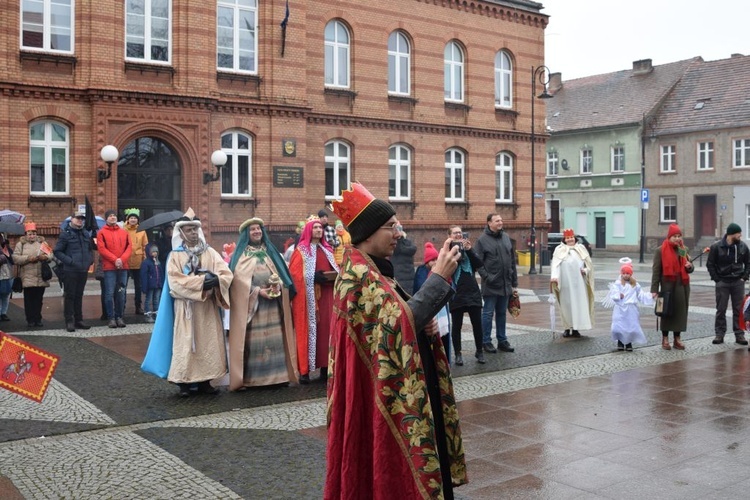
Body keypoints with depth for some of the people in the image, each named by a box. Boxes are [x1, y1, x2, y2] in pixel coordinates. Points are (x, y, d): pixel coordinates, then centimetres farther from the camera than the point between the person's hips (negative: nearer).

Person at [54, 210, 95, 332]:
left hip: (83, 270, 6)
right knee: (70, 296, -2)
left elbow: (91, 248, 24)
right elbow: (57, 252, -7)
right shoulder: (66, 234, -5)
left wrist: (90, 259, 7)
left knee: (79, 296, 12)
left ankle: (79, 320, 18)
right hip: (70, 270, -5)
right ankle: (69, 321, 2)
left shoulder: (86, 233, 12)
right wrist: (69, 261, -15)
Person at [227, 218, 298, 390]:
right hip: (250, 303, -4)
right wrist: (258, 291, -18)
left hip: (272, 304, 4)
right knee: (253, 340, -7)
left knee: (274, 338, 1)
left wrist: (278, 286, -10)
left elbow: (281, 272, 11)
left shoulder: (270, 252, 17)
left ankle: (276, 374, 6)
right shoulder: (240, 255, 2)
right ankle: (250, 378, -3)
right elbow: (239, 279, -8)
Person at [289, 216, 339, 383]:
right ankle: (304, 370, -3)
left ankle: (325, 367, 11)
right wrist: (314, 277, -19)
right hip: (309, 297, -6)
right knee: (308, 330, -6)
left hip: (327, 296, 6)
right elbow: (294, 273, -9)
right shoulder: (301, 250, -1)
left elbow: (335, 269, 22)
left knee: (327, 329, 5)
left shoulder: (327, 250, 18)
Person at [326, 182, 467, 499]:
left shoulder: (374, 270, 11)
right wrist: (439, 277, -23)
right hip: (381, 393, -10)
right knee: (389, 470, 0)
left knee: (400, 465, 17)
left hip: (397, 389, 10)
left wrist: (425, 324, -2)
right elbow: (399, 322, -25)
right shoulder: (358, 274, -18)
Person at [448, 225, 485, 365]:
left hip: (473, 292, 3)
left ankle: (479, 351, 18)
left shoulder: (467, 247, 13)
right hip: (456, 294, -3)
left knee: (477, 323, 5)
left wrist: (469, 250, -12)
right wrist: (458, 248, -22)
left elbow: (479, 264, 1)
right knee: (456, 325, 4)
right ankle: (458, 353, 13)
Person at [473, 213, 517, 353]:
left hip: (505, 284, 5)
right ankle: (486, 342, 11)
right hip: (491, 285, -5)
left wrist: (514, 283, 10)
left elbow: (512, 261, 12)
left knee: (502, 313, 13)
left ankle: (502, 341, 21)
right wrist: (486, 277, -17)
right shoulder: (482, 239, -7)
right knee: (488, 313, 2)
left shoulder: (506, 237, 10)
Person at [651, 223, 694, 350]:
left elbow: (690, 269, 20)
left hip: (682, 286, 5)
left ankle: (677, 339, 17)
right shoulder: (660, 251, -4)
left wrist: (689, 266, -5)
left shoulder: (683, 250, 12)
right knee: (667, 312, 1)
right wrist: (654, 289, -12)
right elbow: (656, 270, -6)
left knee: (680, 312, 7)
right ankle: (665, 339, 12)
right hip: (668, 286, -5)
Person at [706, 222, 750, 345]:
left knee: (739, 310, 5)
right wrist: (717, 279, -6)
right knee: (721, 310, 4)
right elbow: (710, 264, -1)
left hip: (738, 283, 2)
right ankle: (719, 334, 10)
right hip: (722, 283, -2)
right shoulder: (716, 247, -8)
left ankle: (739, 334, 11)